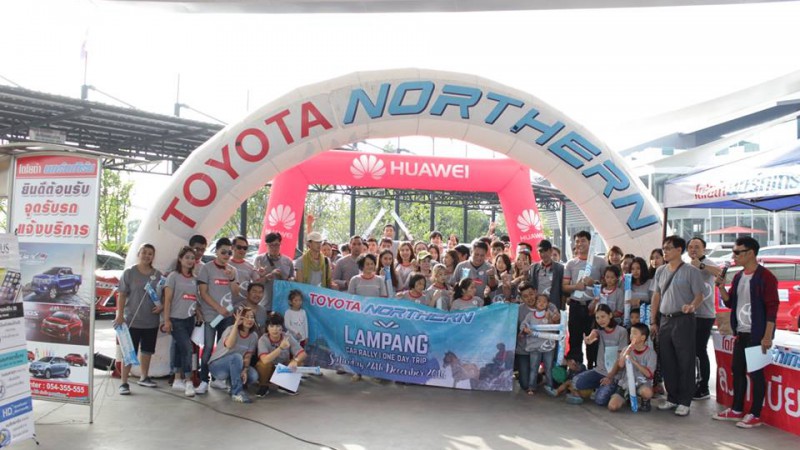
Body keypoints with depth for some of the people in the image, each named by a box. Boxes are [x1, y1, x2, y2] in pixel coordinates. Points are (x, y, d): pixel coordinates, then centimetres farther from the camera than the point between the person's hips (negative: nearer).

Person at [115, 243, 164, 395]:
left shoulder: (158, 275, 4)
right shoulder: (129, 272, -5)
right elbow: (122, 296, -5)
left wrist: (162, 305, -8)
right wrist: (120, 315, -11)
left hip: (152, 321, 4)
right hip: (132, 319, -4)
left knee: (147, 350, 16)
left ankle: (144, 377, 32)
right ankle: (124, 383, 4)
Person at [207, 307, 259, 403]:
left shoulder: (254, 336, -5)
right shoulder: (231, 329, -17)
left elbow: (247, 357, -6)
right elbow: (229, 345, -38)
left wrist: (245, 370, -24)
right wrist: (236, 324, -36)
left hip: (235, 366, 5)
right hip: (217, 365, -5)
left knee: (253, 375, -23)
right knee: (236, 357, -36)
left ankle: (234, 385, 7)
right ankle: (238, 392, -30)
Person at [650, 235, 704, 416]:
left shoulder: (690, 271, -5)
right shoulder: (660, 271, 12)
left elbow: (699, 295, -7)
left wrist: (692, 306, -29)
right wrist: (653, 321, 13)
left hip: (683, 320, -6)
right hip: (664, 320, 6)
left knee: (685, 362, -1)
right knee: (667, 362, 10)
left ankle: (684, 401, 7)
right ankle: (672, 398, 22)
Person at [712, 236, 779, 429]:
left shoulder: (765, 276, -12)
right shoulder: (738, 276, 11)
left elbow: (772, 307, -14)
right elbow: (730, 302, 15)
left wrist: (767, 336, -18)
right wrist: (721, 287, -3)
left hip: (757, 334, -8)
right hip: (741, 333, 8)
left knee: (755, 373, -1)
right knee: (737, 370, 12)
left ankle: (755, 415, 8)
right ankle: (736, 410, 23)